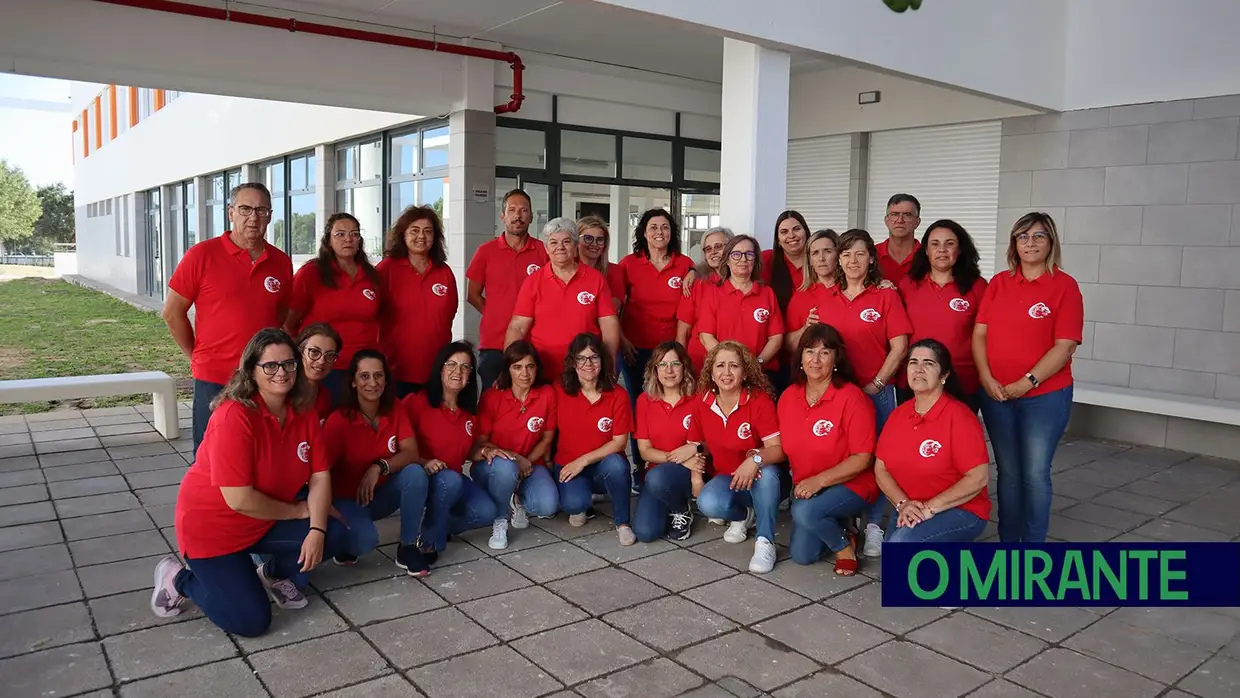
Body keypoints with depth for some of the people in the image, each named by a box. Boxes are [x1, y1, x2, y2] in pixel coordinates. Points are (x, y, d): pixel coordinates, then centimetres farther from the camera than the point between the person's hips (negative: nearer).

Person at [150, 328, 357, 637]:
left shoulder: (304, 412, -8)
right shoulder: (234, 416, -28)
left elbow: (320, 476, -7)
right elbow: (240, 500, -30)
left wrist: (316, 530, -21)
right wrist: (298, 511, -16)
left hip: (266, 522, 6)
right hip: (213, 527, -6)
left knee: (335, 535, -13)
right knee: (251, 621, -8)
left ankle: (276, 574, 16)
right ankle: (180, 578, 16)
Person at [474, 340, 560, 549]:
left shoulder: (547, 394, -6)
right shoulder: (491, 397, -11)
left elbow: (546, 439, 3)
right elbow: (480, 442, -6)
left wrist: (527, 461, -13)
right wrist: (515, 457, -18)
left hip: (530, 463, 2)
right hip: (493, 466, -2)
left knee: (548, 506, -27)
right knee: (505, 467, -39)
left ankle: (516, 500, 10)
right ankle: (499, 523, -11)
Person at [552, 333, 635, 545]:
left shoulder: (617, 395, -7)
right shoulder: (560, 392, -4)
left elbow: (620, 441, -10)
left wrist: (584, 460, -18)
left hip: (604, 465, 0)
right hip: (568, 466, 0)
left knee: (616, 463, -36)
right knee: (573, 503, -32)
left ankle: (623, 523, -12)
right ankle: (580, 505, 9)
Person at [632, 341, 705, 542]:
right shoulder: (645, 400, 0)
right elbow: (645, 450, -2)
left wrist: (695, 448, -20)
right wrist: (679, 459, -15)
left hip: (690, 473, -2)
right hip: (656, 473, 2)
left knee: (657, 477, -36)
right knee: (644, 532, -21)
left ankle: (682, 511, -3)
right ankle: (669, 508, 14)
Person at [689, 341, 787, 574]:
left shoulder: (759, 400, -16)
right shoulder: (702, 404, -4)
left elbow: (778, 448, -23)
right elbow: (696, 447, 9)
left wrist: (756, 458, -42)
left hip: (761, 480, -3)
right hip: (726, 478, 3)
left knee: (767, 471, -38)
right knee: (708, 503, -30)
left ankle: (765, 541, -20)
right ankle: (743, 515, 6)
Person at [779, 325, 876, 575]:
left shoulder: (852, 398, -17)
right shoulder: (788, 396, 0)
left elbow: (863, 458, -18)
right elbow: (786, 447, 8)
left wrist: (819, 480, -25)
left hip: (850, 486, -5)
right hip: (806, 488, 6)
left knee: (805, 511, -32)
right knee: (801, 555, -4)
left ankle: (844, 544, -1)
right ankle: (830, 525, 27)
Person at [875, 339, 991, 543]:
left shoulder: (959, 416, -15)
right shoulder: (898, 414, 3)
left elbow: (978, 477, -18)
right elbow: (881, 468, 5)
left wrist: (930, 508, -20)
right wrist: (903, 504, -13)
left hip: (961, 510, -6)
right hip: (909, 512, 6)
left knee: (902, 543, -30)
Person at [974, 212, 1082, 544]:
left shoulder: (1064, 286, -5)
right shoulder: (998, 283, 7)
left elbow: (1065, 346, -11)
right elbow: (979, 334, 4)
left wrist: (1026, 383, -16)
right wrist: (986, 378, -9)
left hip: (1045, 396, -3)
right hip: (996, 394, 3)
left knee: (1035, 474, 0)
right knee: (1008, 472, 11)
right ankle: (1007, 544, 22)